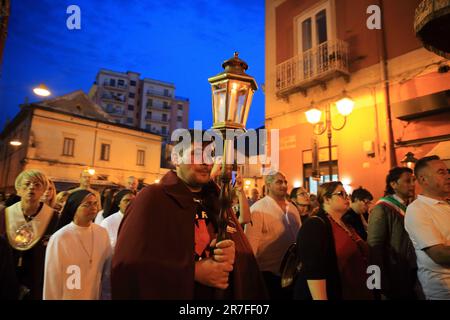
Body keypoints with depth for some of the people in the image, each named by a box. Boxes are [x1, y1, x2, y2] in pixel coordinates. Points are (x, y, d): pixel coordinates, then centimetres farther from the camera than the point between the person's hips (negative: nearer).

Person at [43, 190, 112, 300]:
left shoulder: (102, 233, -9)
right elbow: (52, 279, -11)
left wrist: (106, 296, 3)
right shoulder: (59, 238, -19)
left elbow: (107, 271, -1)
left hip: (95, 296, 3)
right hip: (68, 297, -3)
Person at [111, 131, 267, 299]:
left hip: (222, 293, 6)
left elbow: (247, 256, 1)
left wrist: (233, 256, -21)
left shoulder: (218, 201, 3)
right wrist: (194, 271, -25)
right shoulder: (151, 198, -14)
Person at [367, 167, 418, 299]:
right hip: (393, 278, -7)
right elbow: (374, 246, -19)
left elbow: (412, 241, 13)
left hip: (411, 275, 7)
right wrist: (381, 280, -18)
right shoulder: (382, 209, -16)